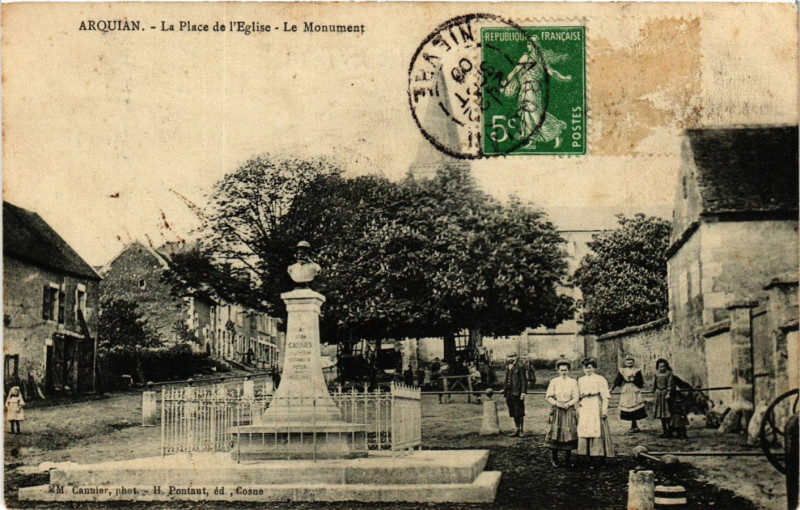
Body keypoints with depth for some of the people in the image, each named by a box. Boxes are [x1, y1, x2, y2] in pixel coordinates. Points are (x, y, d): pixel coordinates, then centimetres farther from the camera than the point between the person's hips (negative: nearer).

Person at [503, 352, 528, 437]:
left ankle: (520, 431, -1)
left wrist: (523, 392, -16)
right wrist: (504, 389, 20)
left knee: (519, 413, -4)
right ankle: (517, 430, 15)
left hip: (517, 393, -8)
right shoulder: (507, 367, 17)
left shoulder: (520, 367, -7)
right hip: (509, 393, 8)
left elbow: (524, 381, -10)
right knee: (514, 413, 10)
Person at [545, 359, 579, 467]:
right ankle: (554, 460, 4)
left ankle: (567, 460, 7)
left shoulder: (573, 382, 7)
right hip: (556, 411, 0)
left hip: (569, 410, 0)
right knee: (555, 435, -4)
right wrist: (557, 403, -12)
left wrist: (568, 404, -14)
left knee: (569, 434, -2)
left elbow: (576, 398, 3)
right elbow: (548, 397, 3)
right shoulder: (553, 381, 6)